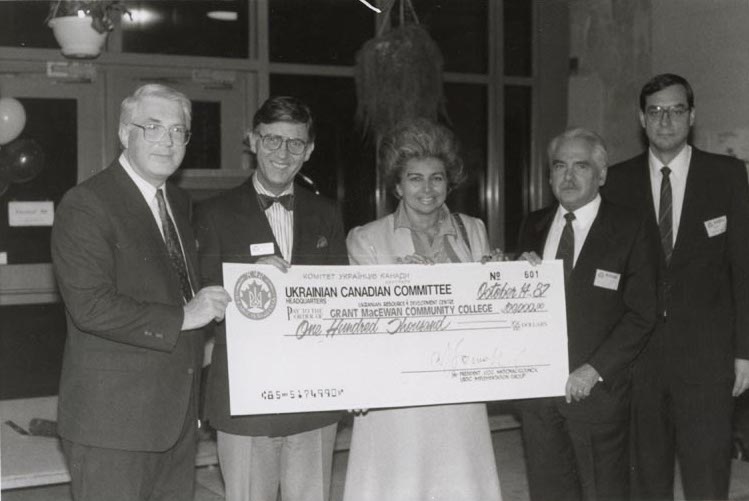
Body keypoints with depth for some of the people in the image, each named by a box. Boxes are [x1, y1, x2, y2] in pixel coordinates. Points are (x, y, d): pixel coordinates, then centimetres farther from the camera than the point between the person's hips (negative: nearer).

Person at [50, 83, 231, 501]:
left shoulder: (179, 202, 15)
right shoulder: (85, 205, -12)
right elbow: (91, 307, -21)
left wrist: (201, 343, 10)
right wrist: (182, 318, -19)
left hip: (178, 415, 8)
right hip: (113, 421, -7)